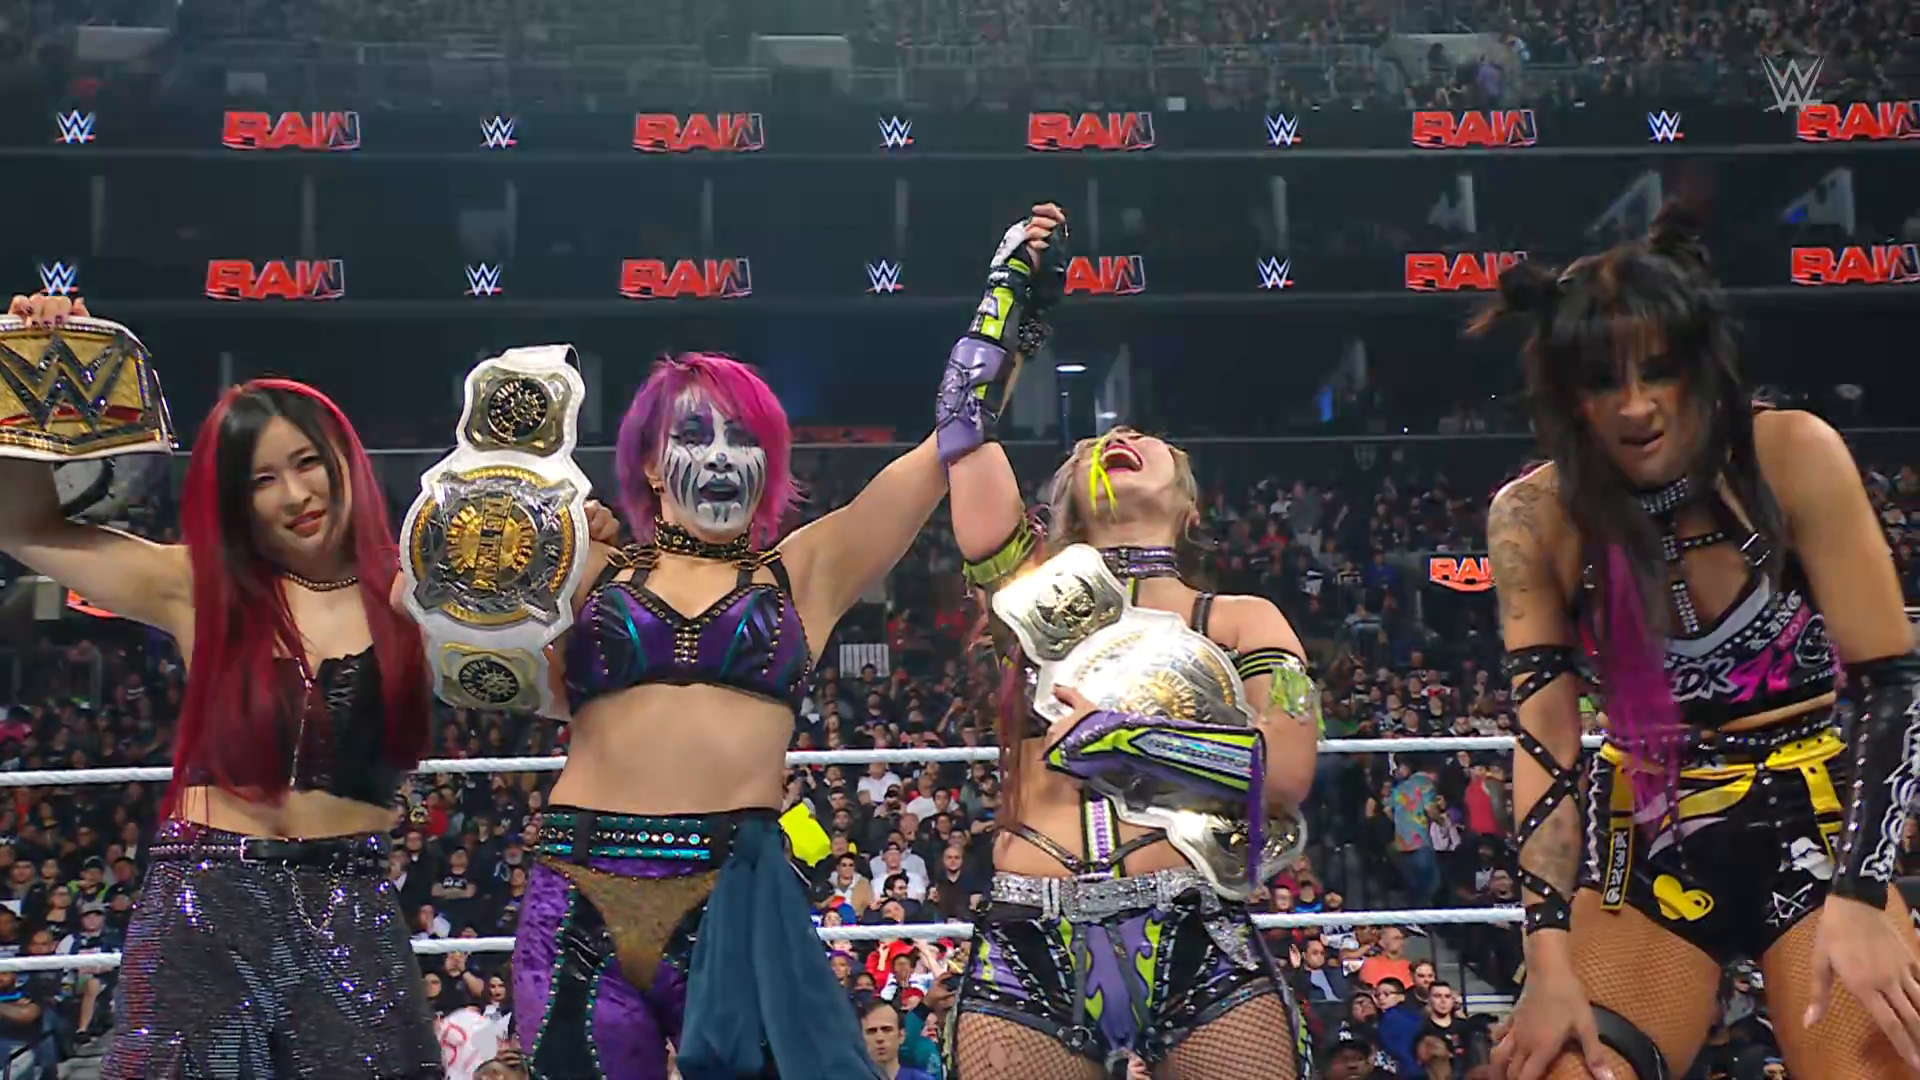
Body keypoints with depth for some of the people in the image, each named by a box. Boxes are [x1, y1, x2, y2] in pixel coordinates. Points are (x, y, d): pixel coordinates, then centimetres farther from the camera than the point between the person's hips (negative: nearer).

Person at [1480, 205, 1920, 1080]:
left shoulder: (1794, 458, -12)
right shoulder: (1534, 517, -10)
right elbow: (1543, 741, -12)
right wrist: (1550, 958, -20)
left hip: (1814, 821, 0)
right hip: (1649, 843, 1)